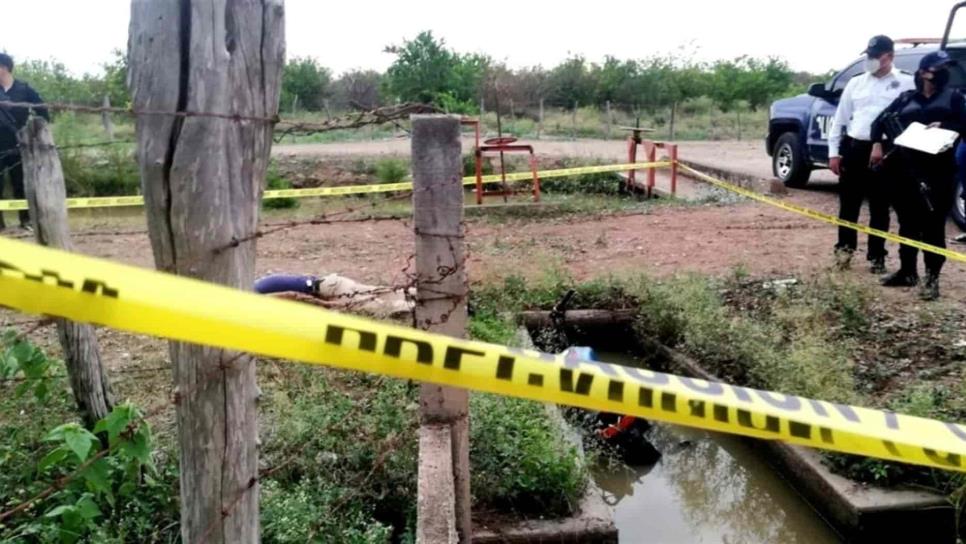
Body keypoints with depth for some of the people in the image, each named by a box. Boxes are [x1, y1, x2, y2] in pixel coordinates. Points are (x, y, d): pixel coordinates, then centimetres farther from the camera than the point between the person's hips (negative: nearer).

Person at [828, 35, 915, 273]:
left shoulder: (906, 83, 0)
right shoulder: (856, 83, 11)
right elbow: (839, 119, 13)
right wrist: (834, 151, 7)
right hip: (854, 148, 3)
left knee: (879, 206, 6)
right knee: (848, 202, 9)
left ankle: (877, 256, 16)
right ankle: (845, 247, 26)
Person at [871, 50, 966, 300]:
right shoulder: (906, 98, 14)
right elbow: (880, 120, 13)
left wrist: (944, 127, -17)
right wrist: (877, 144, -2)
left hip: (937, 171, -3)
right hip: (905, 169, 3)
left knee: (933, 225, -4)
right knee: (907, 222, 11)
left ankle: (932, 279, 0)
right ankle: (907, 272, 24)